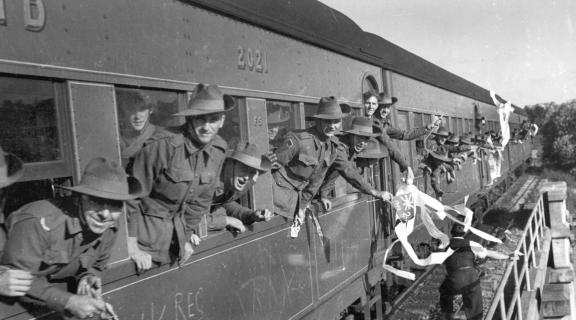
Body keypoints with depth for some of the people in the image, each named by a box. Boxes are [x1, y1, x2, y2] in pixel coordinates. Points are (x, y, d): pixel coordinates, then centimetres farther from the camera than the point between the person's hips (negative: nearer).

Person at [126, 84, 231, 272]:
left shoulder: (219, 150, -4)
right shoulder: (163, 145, -23)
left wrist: (189, 233, 10)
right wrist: (132, 247, -17)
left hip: (179, 226, 5)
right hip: (148, 223, -5)